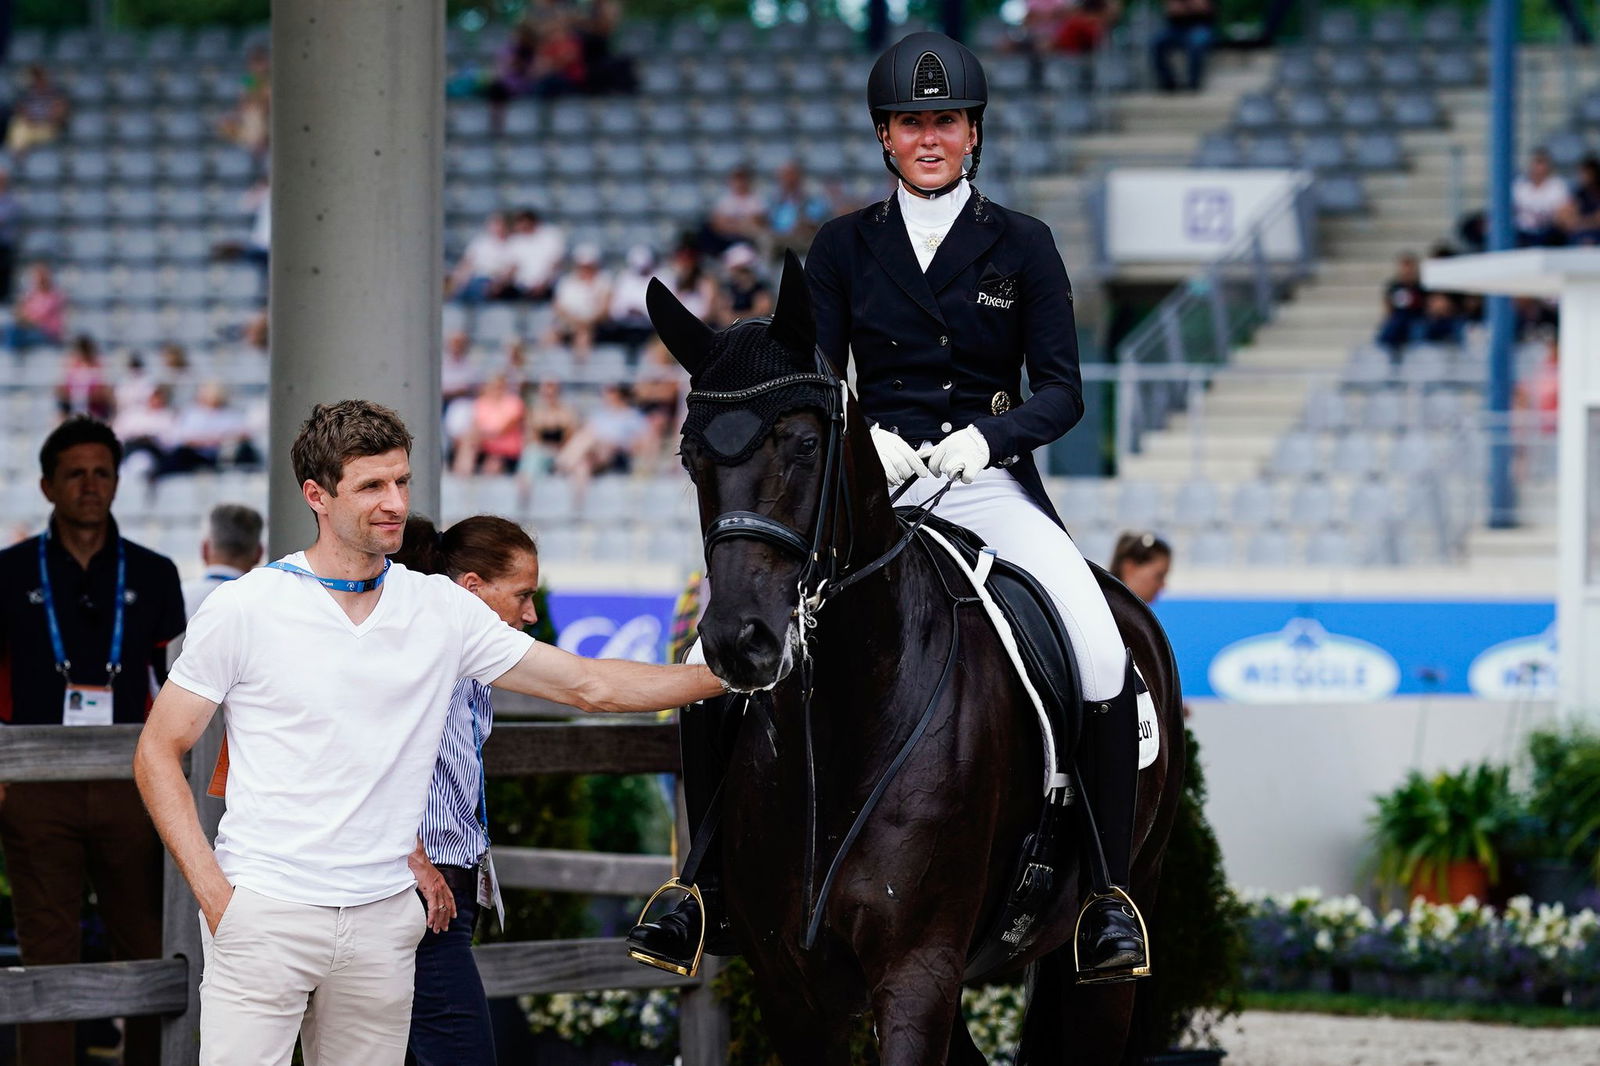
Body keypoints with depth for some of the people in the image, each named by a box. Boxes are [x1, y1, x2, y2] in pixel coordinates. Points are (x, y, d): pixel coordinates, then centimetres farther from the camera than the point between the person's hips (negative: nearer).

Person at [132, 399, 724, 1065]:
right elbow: (159, 752, 1)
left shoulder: (443, 609, 7)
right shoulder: (244, 608, -3)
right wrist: (213, 892, -9)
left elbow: (588, 686, 10)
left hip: (384, 921, 4)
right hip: (264, 911, -4)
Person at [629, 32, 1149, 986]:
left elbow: (1062, 391, 2)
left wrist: (986, 435, -18)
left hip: (988, 484, -1)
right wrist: (862, 437, -16)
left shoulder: (1022, 247, 6)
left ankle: (1109, 890, -14)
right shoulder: (844, 247, 10)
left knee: (1104, 659, -26)